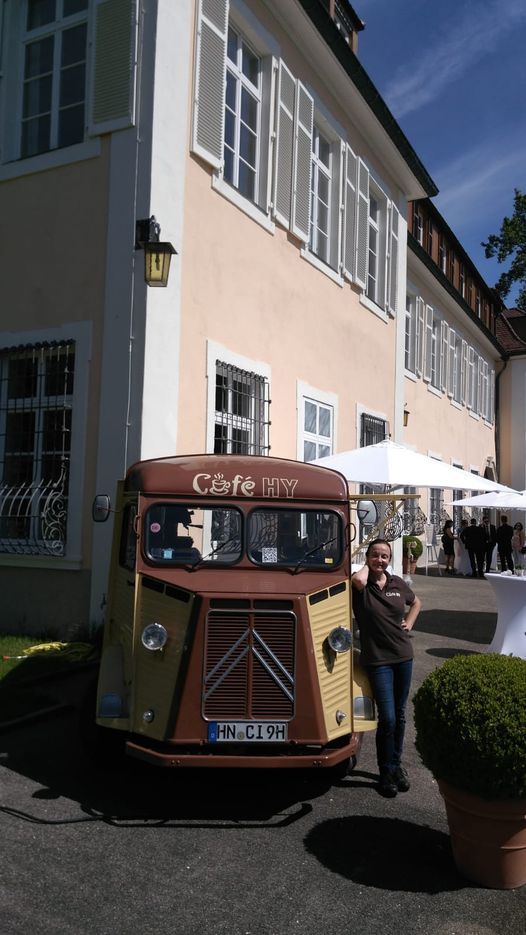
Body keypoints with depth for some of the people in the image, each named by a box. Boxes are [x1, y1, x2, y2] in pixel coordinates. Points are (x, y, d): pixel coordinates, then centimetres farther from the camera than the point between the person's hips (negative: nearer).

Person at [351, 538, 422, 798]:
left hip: (403, 656, 5)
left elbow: (416, 602, 24)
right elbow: (358, 579, -35)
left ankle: (396, 764, 31)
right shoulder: (361, 584, -9)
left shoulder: (397, 583, 5)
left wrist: (409, 623, 8)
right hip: (377, 659, -5)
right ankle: (385, 772, 12)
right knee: (387, 718, -6)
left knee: (399, 715, 14)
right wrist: (366, 567, -14)